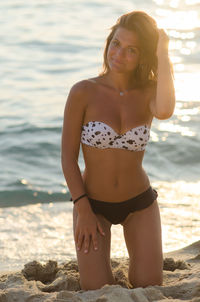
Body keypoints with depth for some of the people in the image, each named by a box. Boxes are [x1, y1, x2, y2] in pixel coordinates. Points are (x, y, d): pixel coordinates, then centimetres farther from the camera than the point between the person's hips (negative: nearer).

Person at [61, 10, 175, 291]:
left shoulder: (149, 93, -8)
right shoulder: (83, 92, -13)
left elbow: (165, 111, -35)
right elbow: (68, 157, -9)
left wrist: (163, 52, -25)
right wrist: (83, 211, -13)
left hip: (139, 204, 2)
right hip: (92, 204, -1)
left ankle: (137, 258, 29)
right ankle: (92, 248, 22)